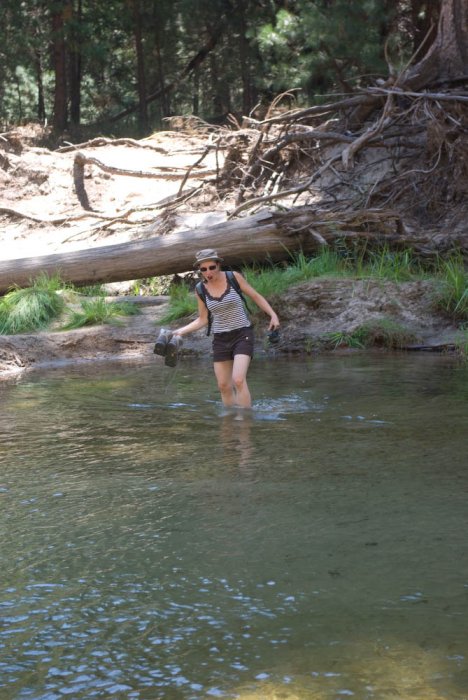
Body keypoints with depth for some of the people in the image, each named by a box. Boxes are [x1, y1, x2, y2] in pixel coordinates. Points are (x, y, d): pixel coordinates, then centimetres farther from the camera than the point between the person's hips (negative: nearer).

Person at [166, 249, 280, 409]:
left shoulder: (234, 277, -8)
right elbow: (203, 319, 11)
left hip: (242, 335, -4)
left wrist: (273, 315, -7)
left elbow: (256, 297, 3)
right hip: (220, 339, 4)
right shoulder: (201, 290, 0)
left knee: (238, 379, -20)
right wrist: (181, 331, -1)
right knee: (224, 385, 4)